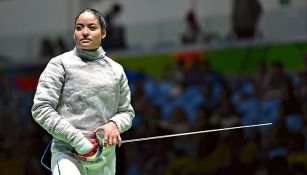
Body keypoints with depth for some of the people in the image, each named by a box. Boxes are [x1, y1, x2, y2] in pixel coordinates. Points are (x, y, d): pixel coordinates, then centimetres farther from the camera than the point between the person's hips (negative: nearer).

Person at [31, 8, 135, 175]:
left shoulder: (115, 69, 11)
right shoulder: (60, 64, -1)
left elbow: (126, 111, 17)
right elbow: (41, 109, -7)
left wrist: (114, 124, -7)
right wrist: (76, 138, -16)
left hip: (105, 155, 5)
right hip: (67, 152, -5)